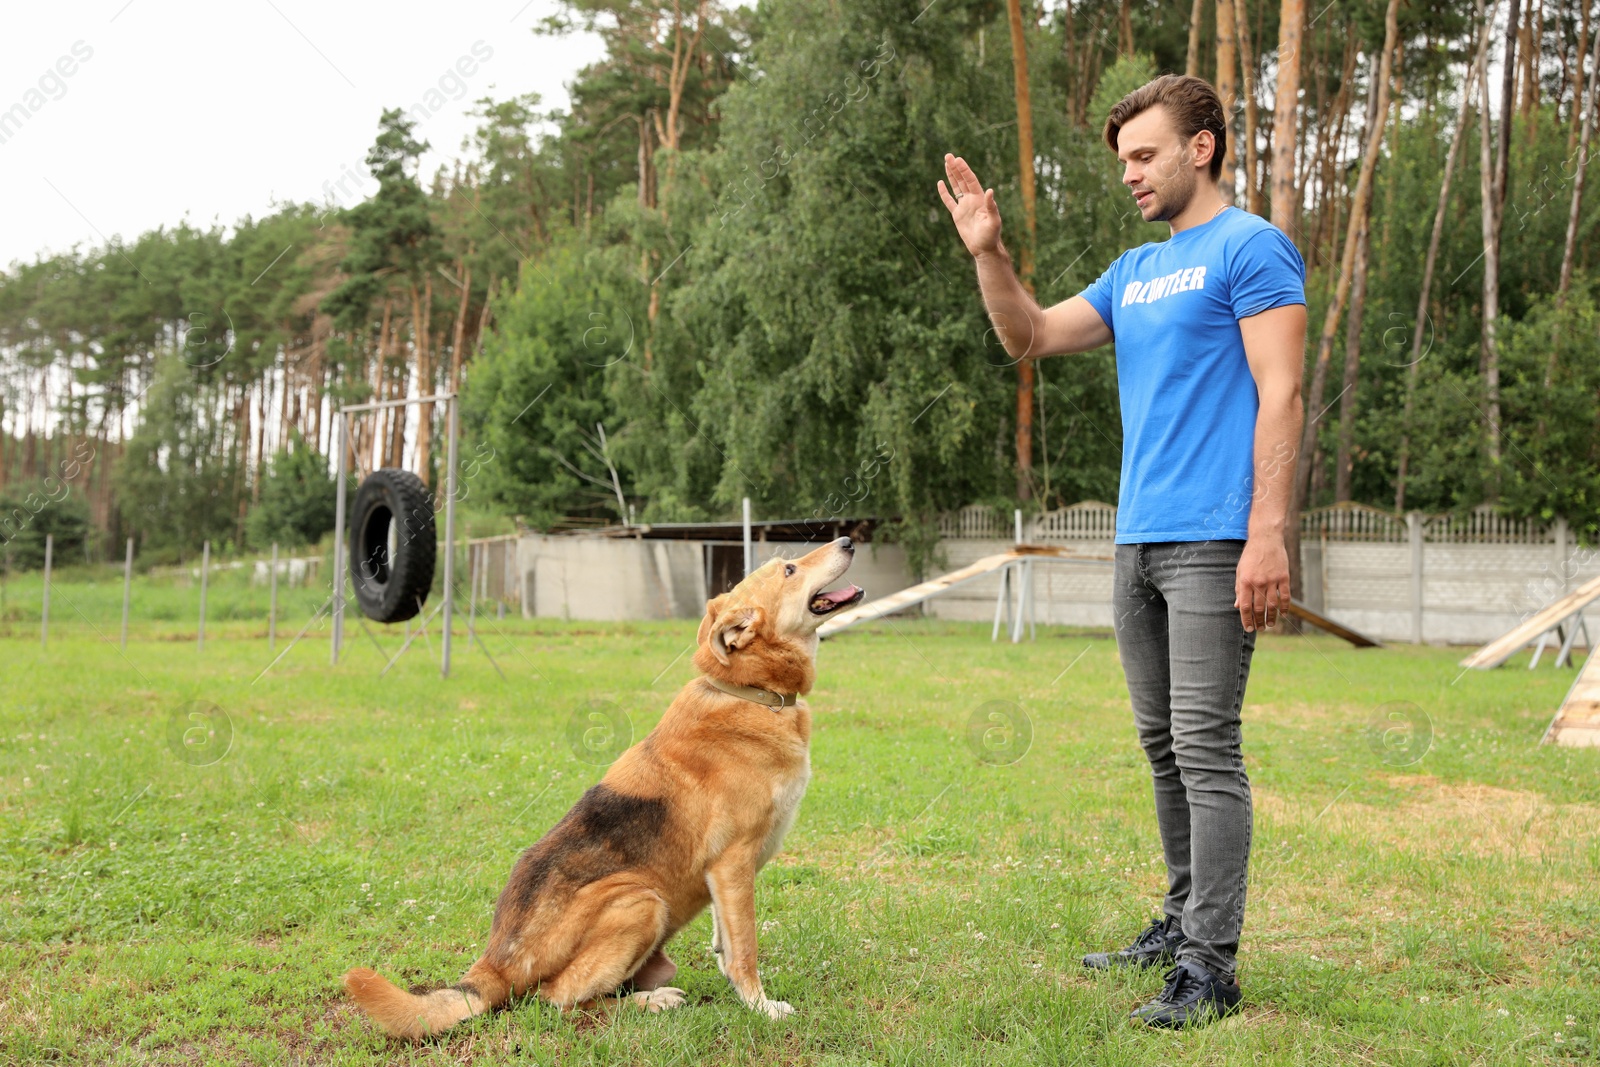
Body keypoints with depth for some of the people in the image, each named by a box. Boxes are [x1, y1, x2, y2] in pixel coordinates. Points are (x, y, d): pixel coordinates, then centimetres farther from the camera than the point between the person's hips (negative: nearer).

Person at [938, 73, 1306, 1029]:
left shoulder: (1251, 248, -5)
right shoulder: (1135, 271, 20)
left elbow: (1280, 395, -13)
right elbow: (1031, 338, 20)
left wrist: (1268, 535, -21)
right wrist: (989, 253, 4)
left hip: (1214, 542, -8)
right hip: (1138, 541, 8)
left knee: (1206, 750, -9)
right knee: (1164, 746, 14)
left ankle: (1211, 968, -5)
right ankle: (1184, 923, 26)